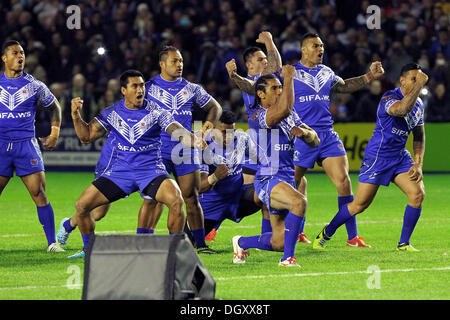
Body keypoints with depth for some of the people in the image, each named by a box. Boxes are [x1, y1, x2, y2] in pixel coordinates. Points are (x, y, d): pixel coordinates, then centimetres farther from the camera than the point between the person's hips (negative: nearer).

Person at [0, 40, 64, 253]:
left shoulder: (34, 85, 5)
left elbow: (54, 107, 19)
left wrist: (55, 133, 10)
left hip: (26, 145, -1)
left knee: (39, 193, -8)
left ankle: (52, 242, -4)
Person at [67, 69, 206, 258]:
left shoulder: (155, 112, -4)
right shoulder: (111, 113, 4)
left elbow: (179, 133, -12)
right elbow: (86, 136, 8)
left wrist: (196, 141, -32)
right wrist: (76, 115, -8)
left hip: (150, 171, -2)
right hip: (119, 171, 2)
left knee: (176, 200, -29)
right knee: (82, 205, -9)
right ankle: (88, 249, 15)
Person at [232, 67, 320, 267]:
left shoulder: (291, 116, 16)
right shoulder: (257, 115, -9)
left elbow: (314, 141, 14)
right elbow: (284, 110, -29)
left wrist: (304, 132, -8)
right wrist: (289, 78, -19)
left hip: (287, 179, 8)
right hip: (268, 179, -8)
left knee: (279, 242, 6)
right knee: (299, 201, -37)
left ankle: (241, 242, 34)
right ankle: (288, 258, -30)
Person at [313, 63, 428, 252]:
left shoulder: (419, 104, 7)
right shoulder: (389, 98, -18)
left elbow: (419, 136, 15)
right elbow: (402, 109, -43)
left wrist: (418, 164, 4)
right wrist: (419, 84, -40)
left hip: (400, 157, 7)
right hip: (377, 157, -7)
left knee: (418, 194, -13)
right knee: (359, 205, -5)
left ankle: (404, 244, 0)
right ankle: (325, 234, 17)